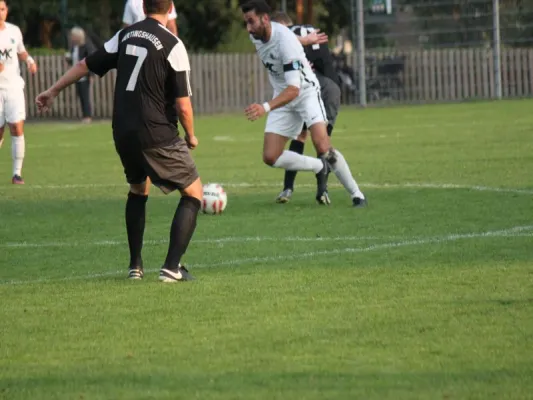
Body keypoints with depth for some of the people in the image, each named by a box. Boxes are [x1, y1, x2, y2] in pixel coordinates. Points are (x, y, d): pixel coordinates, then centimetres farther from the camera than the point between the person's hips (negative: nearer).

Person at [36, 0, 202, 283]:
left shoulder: (126, 35, 8)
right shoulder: (172, 45, -9)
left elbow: (85, 65, 15)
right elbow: (182, 103, -10)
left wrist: (53, 91, 28)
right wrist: (191, 136, 7)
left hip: (123, 133, 6)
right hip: (157, 136, -6)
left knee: (137, 191, 30)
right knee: (193, 193, 6)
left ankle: (135, 265, 25)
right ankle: (172, 267, -6)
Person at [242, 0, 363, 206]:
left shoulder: (285, 41, -31)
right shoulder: (256, 36, -8)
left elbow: (294, 89, -37)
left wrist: (265, 107, -49)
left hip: (306, 91, -7)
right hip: (282, 97, 7)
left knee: (323, 148, -23)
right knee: (270, 157, -7)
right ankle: (320, 169, 11)